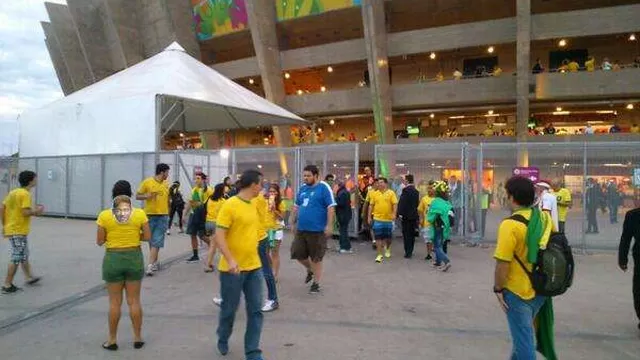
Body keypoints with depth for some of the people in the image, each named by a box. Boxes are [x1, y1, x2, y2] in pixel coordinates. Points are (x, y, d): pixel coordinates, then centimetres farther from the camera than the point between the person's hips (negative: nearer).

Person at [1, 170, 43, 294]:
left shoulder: (13, 192, 10)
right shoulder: (25, 194, -16)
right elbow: (26, 212, -24)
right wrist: (36, 211, -5)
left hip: (11, 229, 9)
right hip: (19, 231, -9)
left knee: (24, 255, 19)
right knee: (16, 258, -2)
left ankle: (29, 277, 30)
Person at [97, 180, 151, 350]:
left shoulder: (105, 215, -9)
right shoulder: (139, 213, -8)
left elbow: (99, 241, -3)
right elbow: (148, 236, -4)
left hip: (113, 259, -1)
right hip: (134, 257, 1)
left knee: (115, 302, 11)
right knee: (134, 300, 12)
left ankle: (112, 340, 22)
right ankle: (138, 338, 21)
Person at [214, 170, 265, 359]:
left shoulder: (253, 204, 8)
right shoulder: (229, 205, -16)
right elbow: (219, 236, -20)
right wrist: (230, 260, -29)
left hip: (254, 267, 6)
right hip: (233, 268, -6)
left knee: (255, 311, 5)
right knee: (229, 308, 12)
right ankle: (223, 340, 39)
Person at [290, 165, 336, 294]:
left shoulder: (323, 187, -9)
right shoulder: (302, 188, 9)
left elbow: (331, 207, -13)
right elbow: (296, 207, 18)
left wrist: (329, 225, -18)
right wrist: (293, 223, 16)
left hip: (317, 230, -6)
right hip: (301, 229, 6)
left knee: (316, 258, 5)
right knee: (297, 254, 10)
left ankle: (316, 283, 21)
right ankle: (310, 270, 38)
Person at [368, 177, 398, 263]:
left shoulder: (391, 193, -1)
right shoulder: (375, 194, 5)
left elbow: (395, 204, -6)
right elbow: (371, 205, 8)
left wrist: (394, 214, -19)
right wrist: (369, 216, 5)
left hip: (388, 219, -1)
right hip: (377, 219, 1)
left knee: (388, 237, 13)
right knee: (378, 237, -2)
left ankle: (387, 248, 42)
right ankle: (379, 255, 5)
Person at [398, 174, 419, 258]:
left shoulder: (406, 190, -15)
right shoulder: (416, 191, 9)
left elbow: (402, 202, -19)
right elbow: (417, 203, 14)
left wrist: (400, 213, -14)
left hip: (406, 216, -7)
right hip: (414, 215, 7)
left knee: (406, 234, -2)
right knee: (412, 234, 13)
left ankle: (408, 252, -1)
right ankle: (410, 251, 22)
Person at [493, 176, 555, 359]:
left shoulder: (510, 225, -23)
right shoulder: (546, 218, -1)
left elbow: (502, 263, -24)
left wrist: (498, 289, -9)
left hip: (518, 291, -7)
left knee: (523, 338, 7)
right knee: (523, 332, 28)